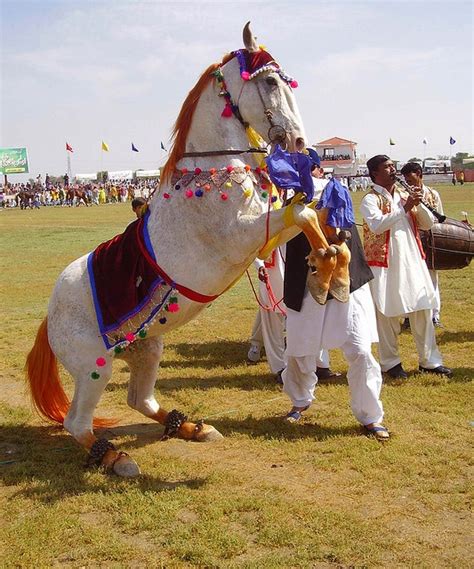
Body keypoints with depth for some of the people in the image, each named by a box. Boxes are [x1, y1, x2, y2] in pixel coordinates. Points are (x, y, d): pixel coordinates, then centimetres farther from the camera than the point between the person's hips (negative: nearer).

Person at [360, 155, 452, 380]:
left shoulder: (403, 196, 14)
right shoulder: (370, 199, -5)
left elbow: (427, 224, 11)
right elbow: (377, 225, -24)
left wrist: (419, 204, -6)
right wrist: (405, 208, -21)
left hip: (412, 262, 6)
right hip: (385, 265, -6)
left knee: (423, 310, 7)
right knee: (387, 314, 2)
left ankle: (429, 360, 17)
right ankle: (390, 362, 15)